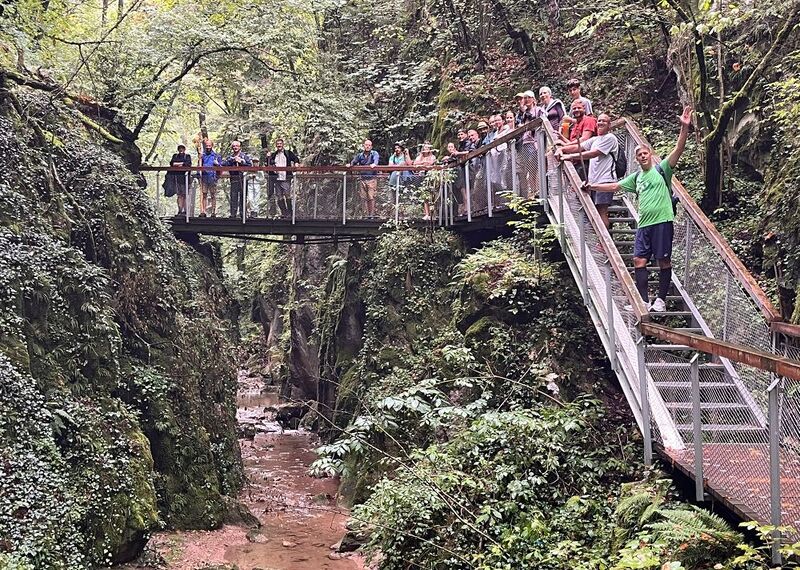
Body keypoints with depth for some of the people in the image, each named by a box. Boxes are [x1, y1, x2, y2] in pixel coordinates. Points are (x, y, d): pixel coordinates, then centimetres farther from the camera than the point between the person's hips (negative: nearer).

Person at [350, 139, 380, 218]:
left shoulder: (374, 153, 5)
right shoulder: (360, 155, 15)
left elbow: (376, 159, -14)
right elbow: (354, 161, 7)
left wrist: (374, 164, -37)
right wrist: (350, 164, -17)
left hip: (371, 178, -3)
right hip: (362, 178, 3)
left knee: (371, 197, -8)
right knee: (363, 197, 2)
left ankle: (372, 214, -2)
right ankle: (366, 214, 8)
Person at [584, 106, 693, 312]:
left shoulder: (661, 169, 2)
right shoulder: (636, 177, 18)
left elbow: (678, 150, -9)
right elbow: (614, 186, 26)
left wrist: (684, 128, -22)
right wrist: (593, 186, 22)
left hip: (662, 221, -6)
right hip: (644, 224, 6)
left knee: (664, 261, -1)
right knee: (639, 261, -1)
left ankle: (661, 300, 7)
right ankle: (644, 301, 2)